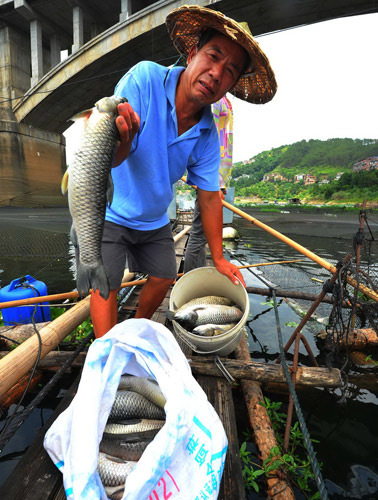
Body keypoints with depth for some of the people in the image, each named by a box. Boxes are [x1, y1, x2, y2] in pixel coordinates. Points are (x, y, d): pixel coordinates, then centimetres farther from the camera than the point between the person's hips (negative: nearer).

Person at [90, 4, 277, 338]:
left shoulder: (208, 135, -8)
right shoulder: (145, 78, -21)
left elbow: (209, 197, -3)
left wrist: (219, 259, -1)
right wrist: (122, 142, -55)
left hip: (154, 222, 5)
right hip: (108, 213, -4)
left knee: (163, 280, 11)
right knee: (105, 286, -4)